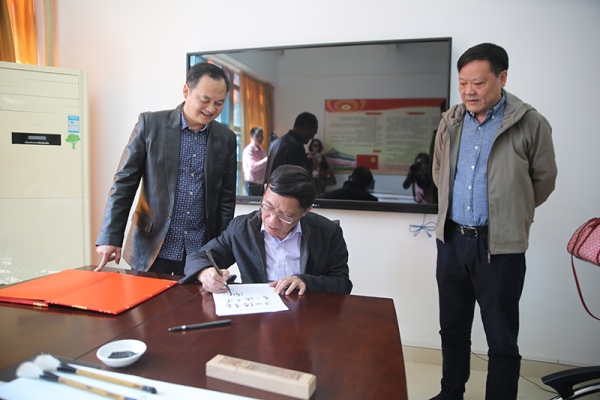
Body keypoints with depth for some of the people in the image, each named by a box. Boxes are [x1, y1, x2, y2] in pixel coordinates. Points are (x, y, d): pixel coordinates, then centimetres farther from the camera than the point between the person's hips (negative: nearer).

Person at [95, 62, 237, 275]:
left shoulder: (226, 138, 2)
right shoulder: (150, 123, -4)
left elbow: (226, 199, 6)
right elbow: (124, 182, -3)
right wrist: (111, 237, -7)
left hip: (201, 251, 2)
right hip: (151, 248, -1)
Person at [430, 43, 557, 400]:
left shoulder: (531, 124, -8)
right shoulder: (450, 122, 4)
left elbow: (543, 182, 3)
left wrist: (509, 215, 12)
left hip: (500, 246, -4)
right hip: (452, 239, 5)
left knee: (502, 339, 6)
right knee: (452, 328, 18)